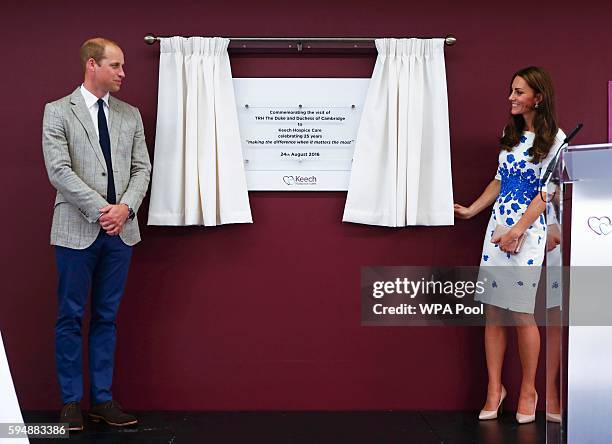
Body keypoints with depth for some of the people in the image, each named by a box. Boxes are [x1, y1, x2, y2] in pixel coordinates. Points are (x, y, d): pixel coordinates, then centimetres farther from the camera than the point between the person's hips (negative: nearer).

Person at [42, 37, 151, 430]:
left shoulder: (130, 115, 11)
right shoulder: (58, 111, -1)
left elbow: (142, 167, 7)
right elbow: (59, 169, -10)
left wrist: (125, 208, -10)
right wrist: (101, 209, -16)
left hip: (120, 231, 4)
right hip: (78, 231, -3)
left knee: (107, 316, 10)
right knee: (71, 317, 4)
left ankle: (103, 398, 18)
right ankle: (71, 401, 16)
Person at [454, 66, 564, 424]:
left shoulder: (554, 139, -6)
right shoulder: (511, 135, 13)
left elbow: (546, 193, -11)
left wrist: (517, 231, -16)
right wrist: (471, 210, 15)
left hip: (528, 232, -6)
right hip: (497, 228, 6)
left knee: (521, 314, -3)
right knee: (493, 312, 4)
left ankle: (528, 390, 15)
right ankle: (495, 389, 12)